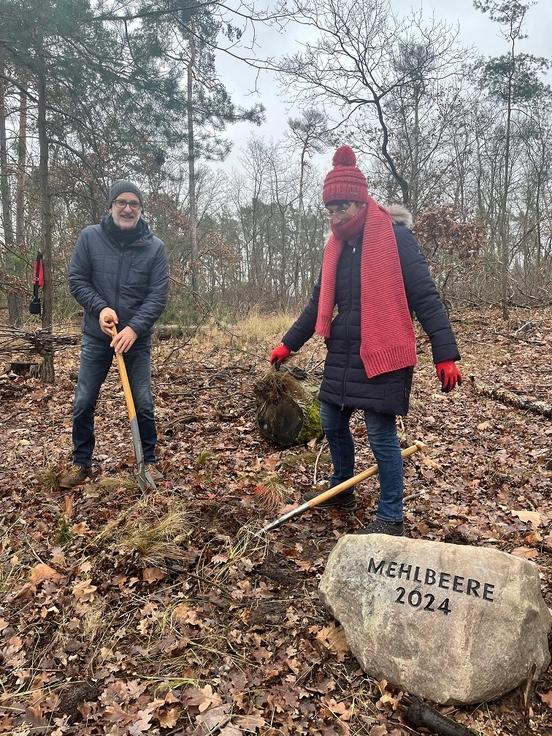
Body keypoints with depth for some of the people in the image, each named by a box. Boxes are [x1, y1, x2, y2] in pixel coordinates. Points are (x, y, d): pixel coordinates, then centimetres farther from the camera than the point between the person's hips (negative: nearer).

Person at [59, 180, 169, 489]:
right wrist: (100, 308, -18)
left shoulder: (155, 246, -8)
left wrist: (134, 328, -22)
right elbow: (76, 279, -2)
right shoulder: (90, 237, -5)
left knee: (143, 403, 2)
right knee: (83, 403, 5)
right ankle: (81, 462, 23)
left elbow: (159, 295, -11)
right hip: (96, 336, 1)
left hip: (137, 337, -1)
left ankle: (149, 461, 21)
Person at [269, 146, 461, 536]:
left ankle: (392, 518, 13)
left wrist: (445, 355, -18)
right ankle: (342, 491, 37)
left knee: (381, 435, -3)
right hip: (342, 355, 8)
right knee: (333, 424, 15)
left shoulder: (396, 237, -10)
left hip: (383, 356, -7)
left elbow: (426, 299, -13)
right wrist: (289, 344, 19)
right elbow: (319, 303, 18)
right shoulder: (336, 246, 11)